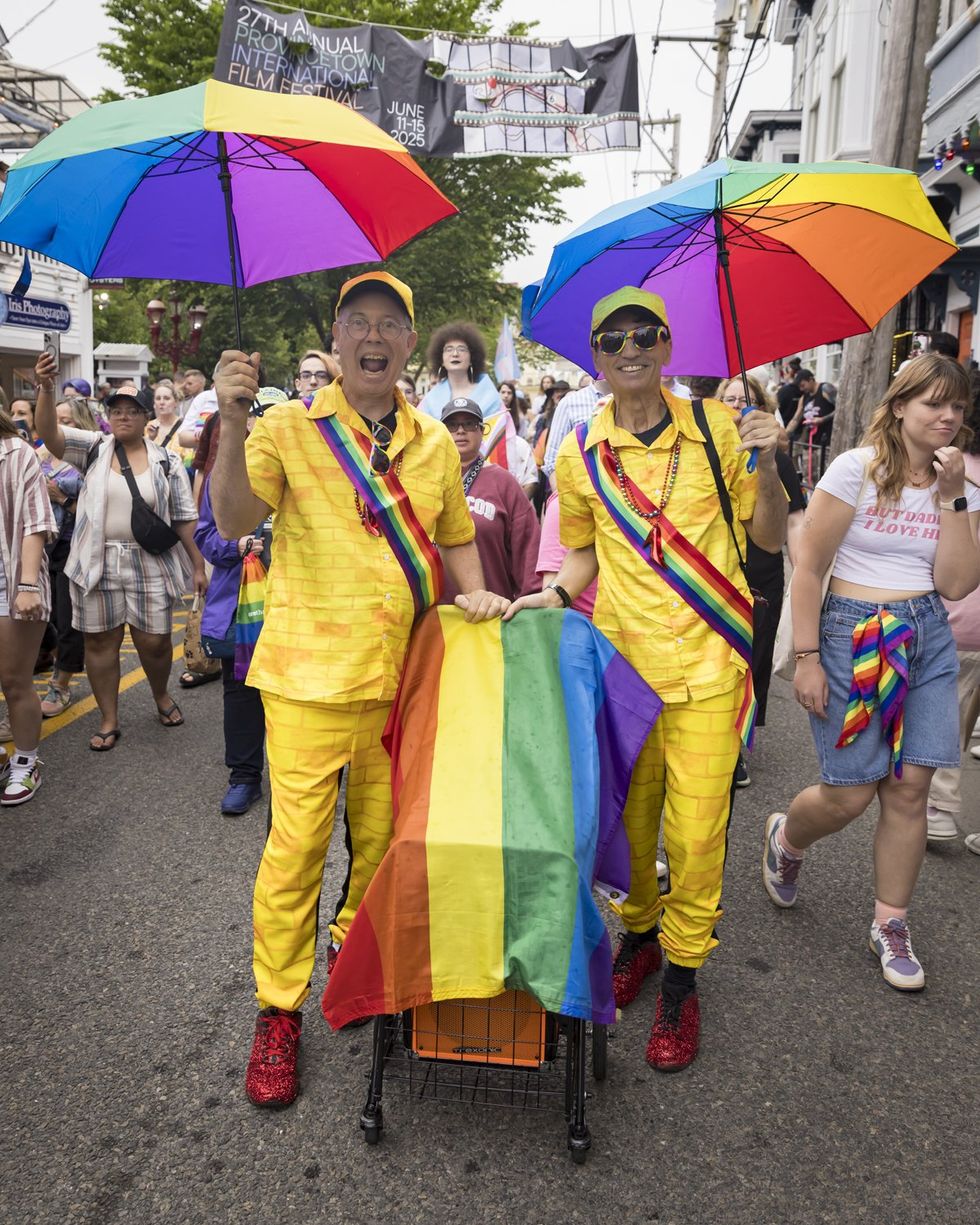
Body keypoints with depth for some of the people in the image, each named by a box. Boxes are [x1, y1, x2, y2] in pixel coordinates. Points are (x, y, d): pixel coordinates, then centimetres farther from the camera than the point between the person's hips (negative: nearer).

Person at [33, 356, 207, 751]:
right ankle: (109, 720, 21)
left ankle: (161, 695, 34)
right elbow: (50, 432, -12)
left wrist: (199, 566, 0)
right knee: (100, 641, 7)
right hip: (98, 563, 1)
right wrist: (45, 388, -28)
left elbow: (184, 518, 3)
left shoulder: (166, 462, 3)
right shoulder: (93, 448, 4)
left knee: (155, 641, 3)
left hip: (150, 565, -1)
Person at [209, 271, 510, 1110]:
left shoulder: (435, 442, 9)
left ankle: (353, 953, 41)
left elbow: (456, 537, 20)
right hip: (310, 675, -4)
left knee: (381, 835, 15)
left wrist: (475, 595, 3)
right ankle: (278, 1011, 19)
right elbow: (235, 520, -16)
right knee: (296, 844, 0)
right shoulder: (289, 427, -3)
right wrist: (233, 423, -29)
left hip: (401, 673, 4)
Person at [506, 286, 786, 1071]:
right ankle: (639, 933, 39)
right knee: (627, 820, 13)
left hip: (706, 663, -1)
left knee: (695, 832, 0)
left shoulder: (716, 427, 0)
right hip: (620, 660, 2)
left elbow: (771, 538, 4)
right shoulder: (580, 455, 3)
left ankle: (683, 977, 21)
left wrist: (766, 465, -13)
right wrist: (556, 595, -2)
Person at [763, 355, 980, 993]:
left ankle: (891, 926, 20)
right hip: (855, 636, -4)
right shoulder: (857, 468, -7)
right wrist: (806, 659, -12)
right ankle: (785, 838, 32)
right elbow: (808, 568, -9)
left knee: (909, 788, 3)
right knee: (850, 793, -3)